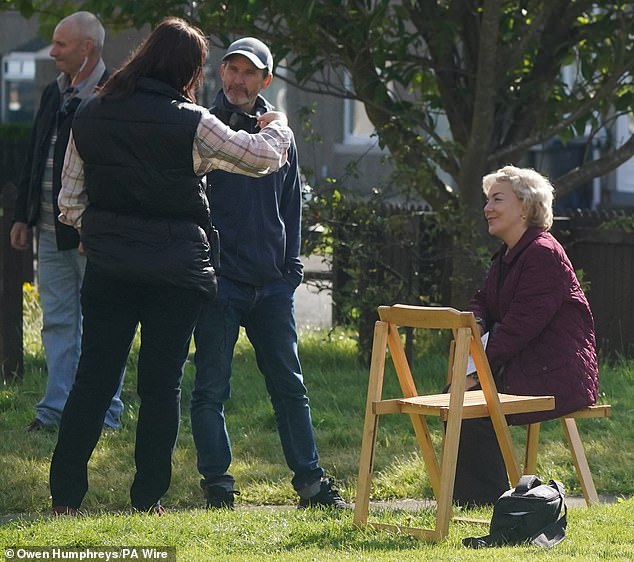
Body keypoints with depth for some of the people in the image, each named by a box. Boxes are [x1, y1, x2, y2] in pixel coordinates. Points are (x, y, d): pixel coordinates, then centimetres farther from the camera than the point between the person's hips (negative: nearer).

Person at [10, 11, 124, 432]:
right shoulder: (53, 94, 14)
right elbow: (34, 159, 20)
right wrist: (23, 216, 15)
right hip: (51, 231, 8)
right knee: (57, 322, 9)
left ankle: (104, 413, 8)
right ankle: (57, 408, 14)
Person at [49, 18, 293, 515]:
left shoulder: (89, 117, 1)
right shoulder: (191, 124, -12)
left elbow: (70, 200, 5)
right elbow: (262, 157, -4)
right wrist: (277, 127, 18)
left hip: (108, 265, 3)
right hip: (176, 267, -3)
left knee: (93, 377, 7)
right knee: (162, 382, 6)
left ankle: (65, 496, 4)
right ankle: (148, 498, 8)